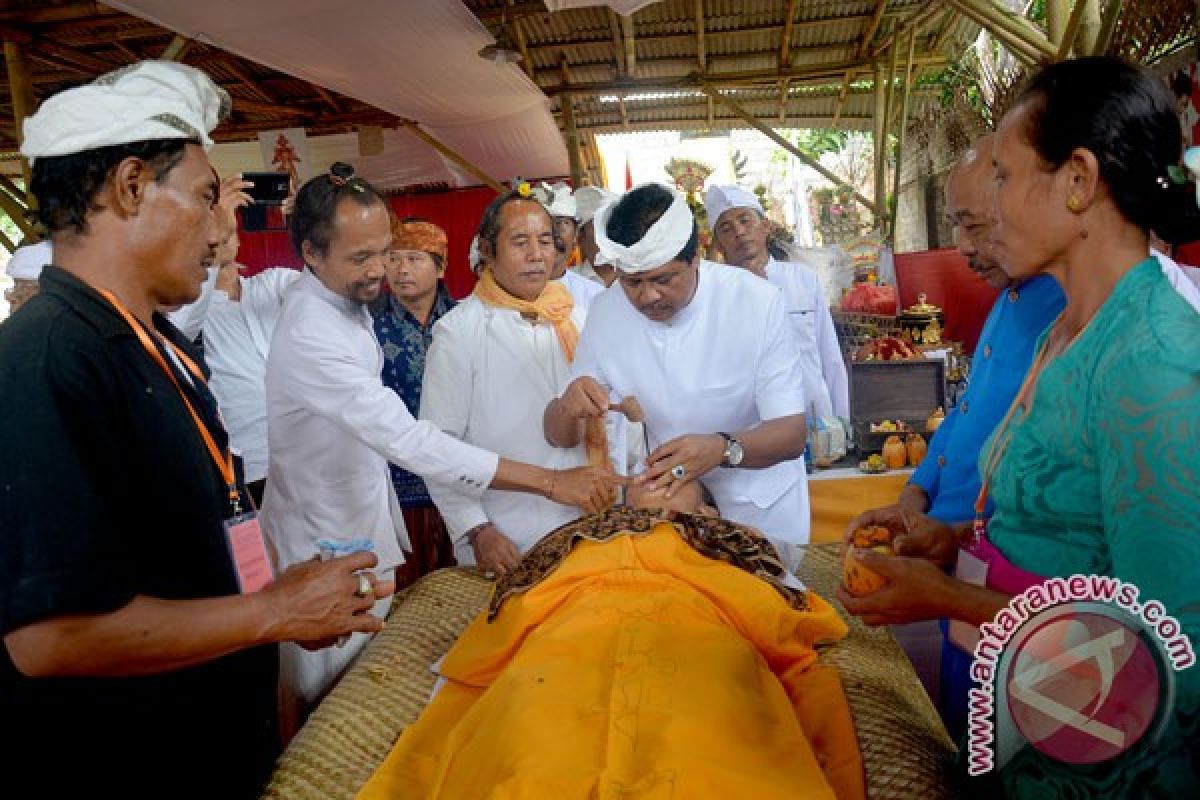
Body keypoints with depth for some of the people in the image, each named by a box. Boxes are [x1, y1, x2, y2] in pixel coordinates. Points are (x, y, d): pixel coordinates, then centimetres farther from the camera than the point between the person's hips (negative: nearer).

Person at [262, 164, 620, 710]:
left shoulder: (344, 301, 2)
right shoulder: (310, 334, -30)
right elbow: (407, 441, -38)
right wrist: (552, 482, -40)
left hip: (361, 526, 9)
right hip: (328, 545, -9)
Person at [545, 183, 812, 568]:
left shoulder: (758, 302, -18)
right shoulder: (606, 312, -7)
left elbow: (792, 433, -17)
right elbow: (559, 436, -3)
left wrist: (723, 449, -37)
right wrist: (568, 407, -26)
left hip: (760, 512, -2)